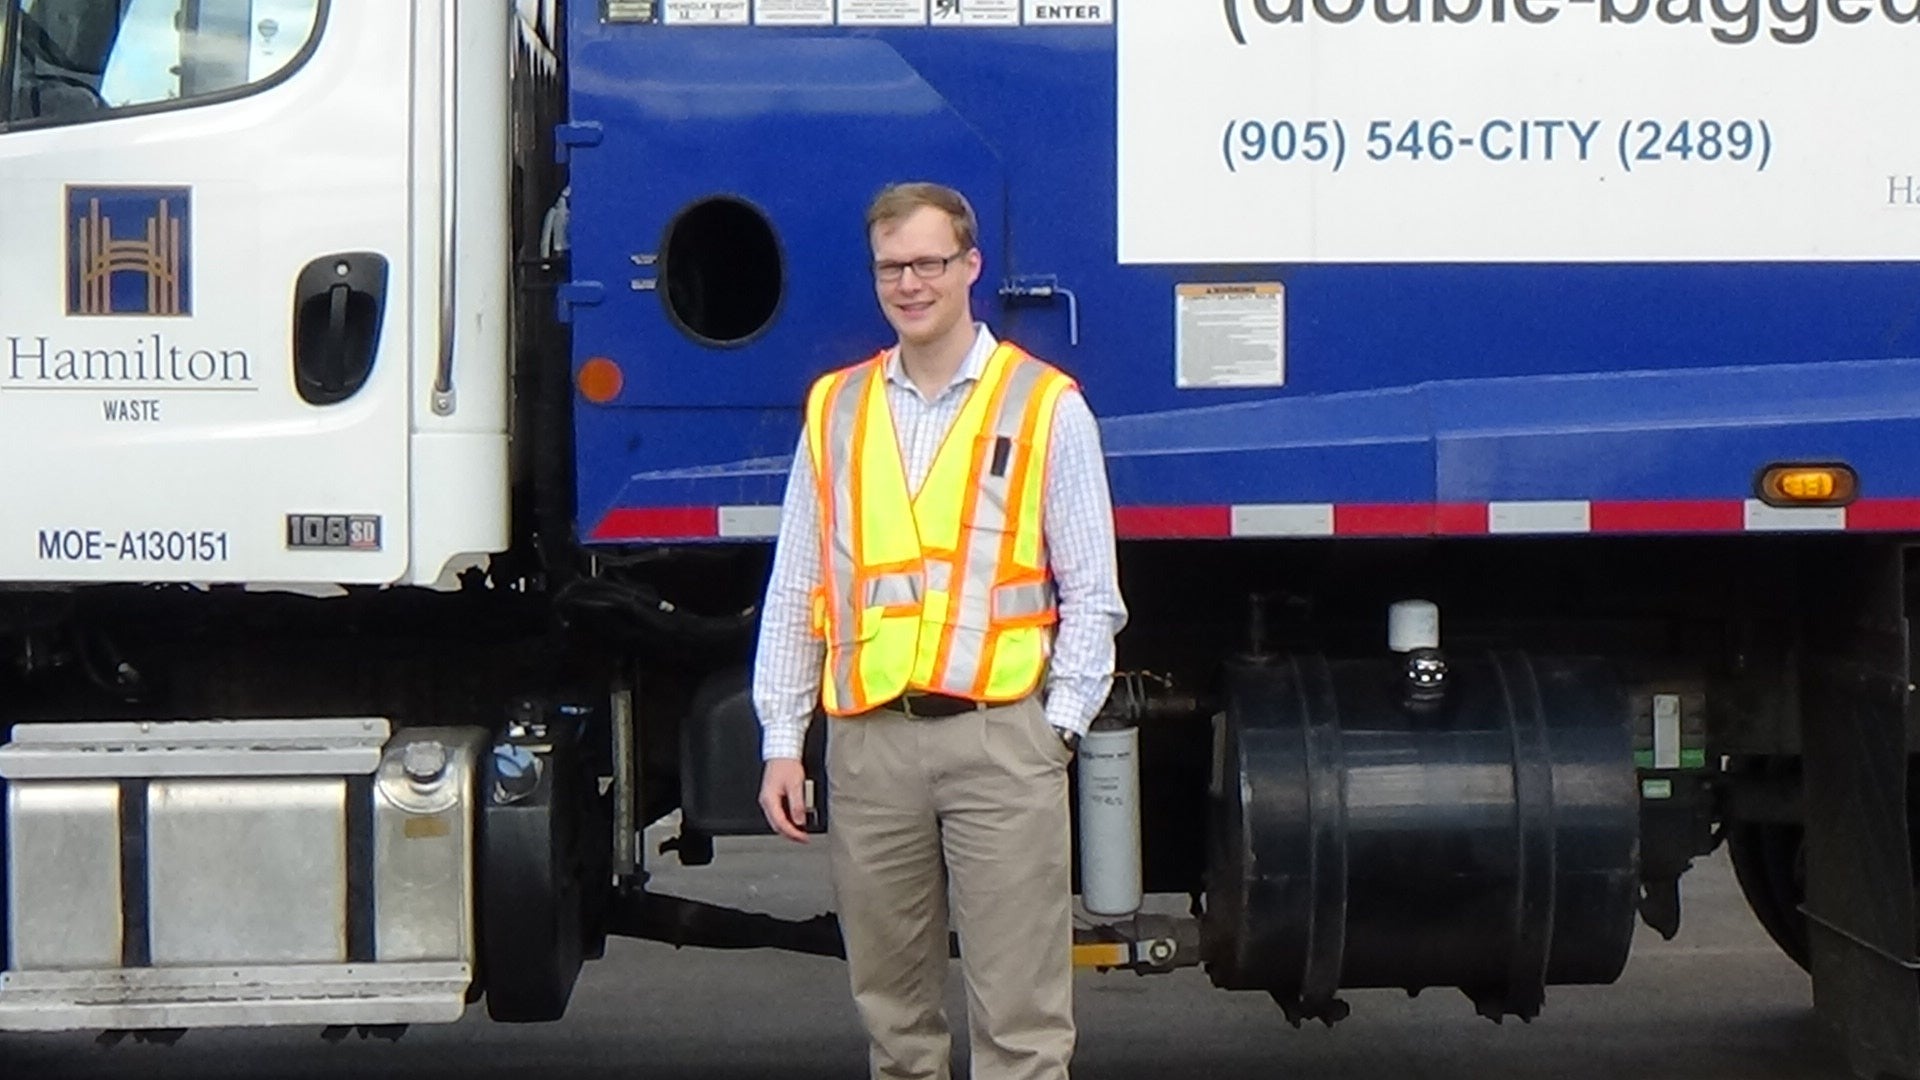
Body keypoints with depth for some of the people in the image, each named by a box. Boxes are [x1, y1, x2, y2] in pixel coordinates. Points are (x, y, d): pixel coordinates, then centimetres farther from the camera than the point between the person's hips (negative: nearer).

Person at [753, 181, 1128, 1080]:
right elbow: (795, 592, 15)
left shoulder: (1045, 407, 6)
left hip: (999, 735, -3)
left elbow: (1092, 595, 6)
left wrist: (1058, 724, -4)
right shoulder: (836, 409, 14)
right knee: (892, 1007, 10)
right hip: (870, 738, 3)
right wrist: (782, 741, 8)